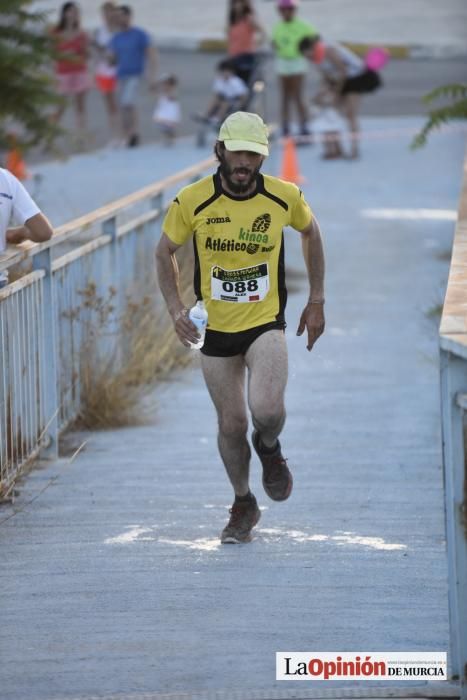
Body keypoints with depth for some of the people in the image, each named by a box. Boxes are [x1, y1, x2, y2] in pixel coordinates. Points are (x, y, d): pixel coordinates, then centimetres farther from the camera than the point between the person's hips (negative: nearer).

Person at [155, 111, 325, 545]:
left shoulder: (285, 197, -9)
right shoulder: (191, 201, -11)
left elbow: (310, 233, 12)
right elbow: (164, 252, 4)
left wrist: (316, 301, 13)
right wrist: (176, 308, -8)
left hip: (266, 324, -1)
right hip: (215, 330, 1)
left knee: (266, 409, -24)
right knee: (231, 425, 6)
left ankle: (269, 448, 14)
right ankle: (243, 505, 31)